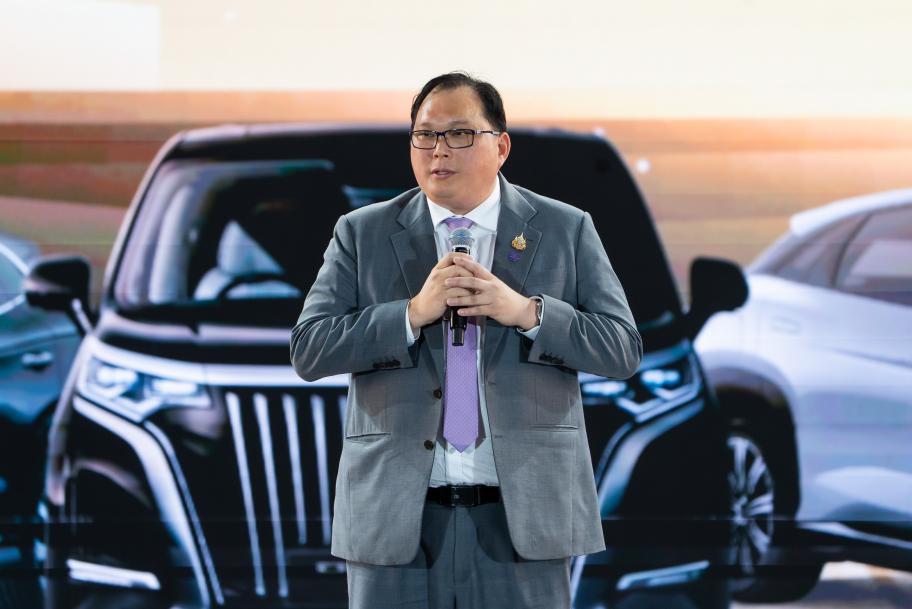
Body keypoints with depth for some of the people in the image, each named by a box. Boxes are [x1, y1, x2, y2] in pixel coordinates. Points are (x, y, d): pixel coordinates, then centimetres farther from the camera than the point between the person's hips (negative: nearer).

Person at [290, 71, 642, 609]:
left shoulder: (566, 230, 8)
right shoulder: (363, 234, 8)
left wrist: (527, 311, -14)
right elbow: (309, 349, -1)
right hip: (398, 519, 1)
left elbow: (624, 348, 1)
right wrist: (413, 313, -15)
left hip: (522, 517, 0)